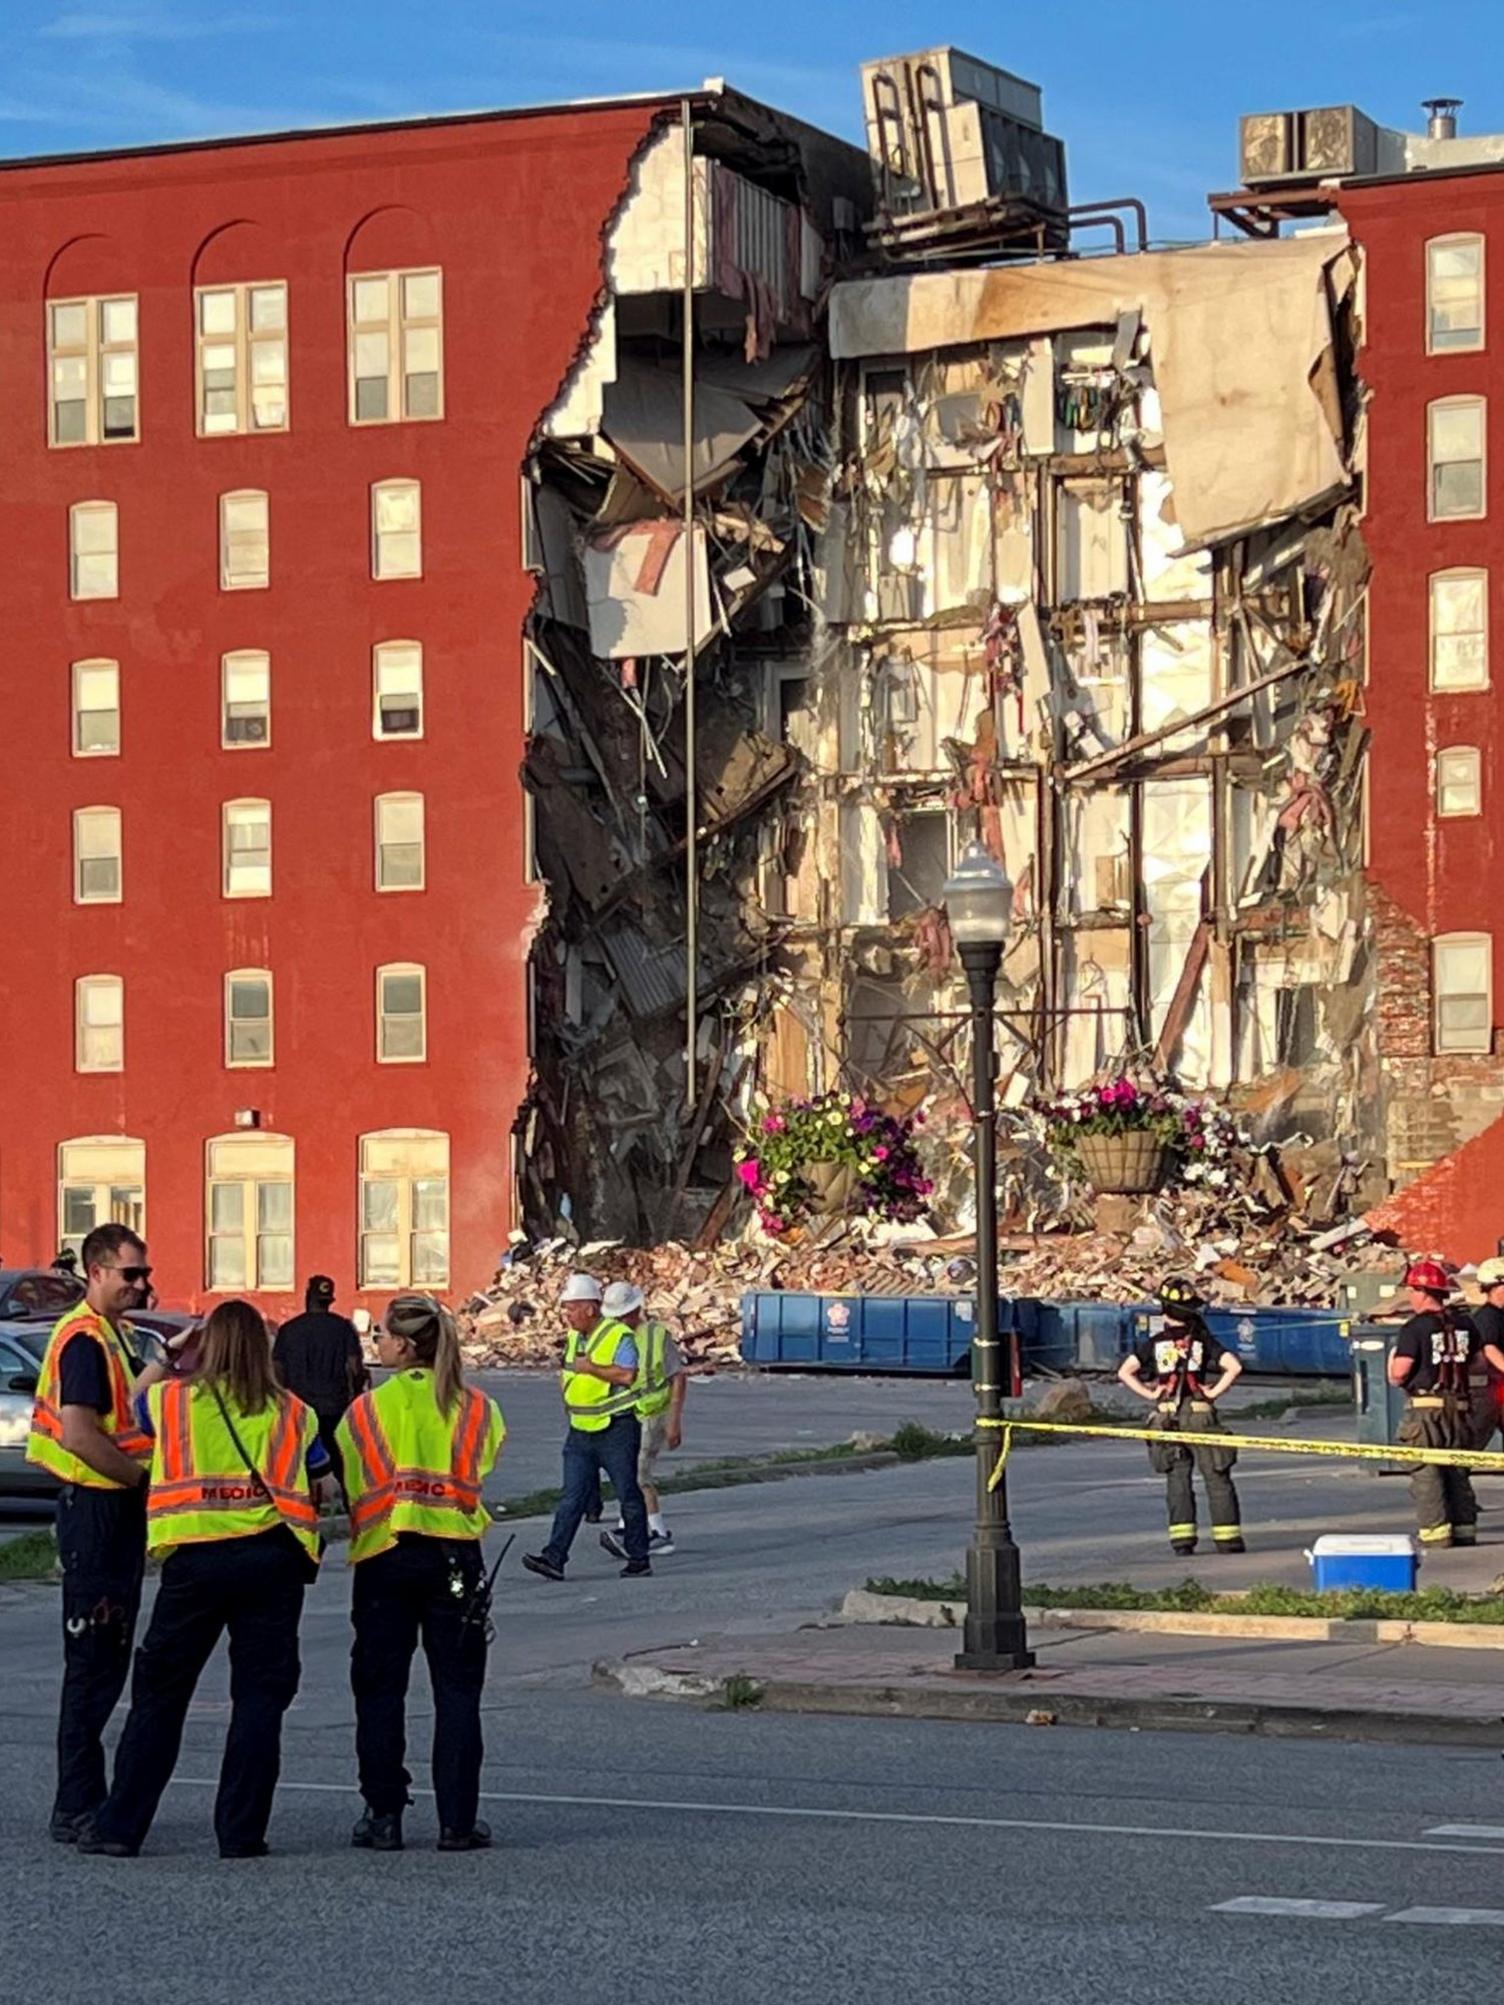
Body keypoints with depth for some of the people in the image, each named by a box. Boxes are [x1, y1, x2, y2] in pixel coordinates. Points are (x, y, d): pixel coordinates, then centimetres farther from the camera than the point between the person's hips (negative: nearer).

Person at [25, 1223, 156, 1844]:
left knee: (109, 1660, 14)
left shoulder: (115, 1334, 15)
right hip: (95, 1510, -10)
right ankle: (76, 1809, -3)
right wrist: (147, 1478, -17)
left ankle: (87, 1802, 21)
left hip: (118, 1508, 10)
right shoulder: (83, 1339, -16)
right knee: (92, 1663, -7)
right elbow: (79, 1435, -25)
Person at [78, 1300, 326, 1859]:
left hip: (195, 1559, 0)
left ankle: (120, 1827, 9)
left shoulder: (169, 1400, 7)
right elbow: (319, 1490, 9)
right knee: (259, 1697, 5)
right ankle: (241, 1830, 3)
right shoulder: (293, 1413, 8)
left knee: (159, 1694, 8)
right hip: (272, 1558, 0)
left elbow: (135, 1404, 27)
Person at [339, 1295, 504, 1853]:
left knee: (380, 1688, 8)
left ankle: (383, 1816, 6)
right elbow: (482, 1470, 5)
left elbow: (350, 1487, 3)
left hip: (383, 1558, -1)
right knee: (457, 1691, 5)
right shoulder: (478, 1410, 3)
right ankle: (458, 1821, 2)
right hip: (455, 1556, 1)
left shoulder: (365, 1410, 0)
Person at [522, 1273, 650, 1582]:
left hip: (617, 1430, -7)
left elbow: (627, 1375, -26)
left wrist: (590, 1368, -20)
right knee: (572, 1497, 0)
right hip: (580, 1430, 7)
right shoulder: (573, 1338, 13)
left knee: (628, 1495, 3)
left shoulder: (619, 1336, -12)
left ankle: (639, 1558, 12)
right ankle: (554, 1558, -6)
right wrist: (566, 1385, 9)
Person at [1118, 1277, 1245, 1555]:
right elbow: (1234, 1366, -13)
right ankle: (1227, 1537, 3)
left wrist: (1149, 1394, 0)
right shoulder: (1202, 1341, -1)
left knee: (1177, 1480, 6)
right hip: (1199, 1415, -1)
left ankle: (1182, 1538, -2)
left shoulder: (1155, 1344, 2)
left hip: (1167, 1417, 1)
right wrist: (1215, 1392, -5)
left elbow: (1125, 1372, -5)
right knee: (1217, 1479, 5)